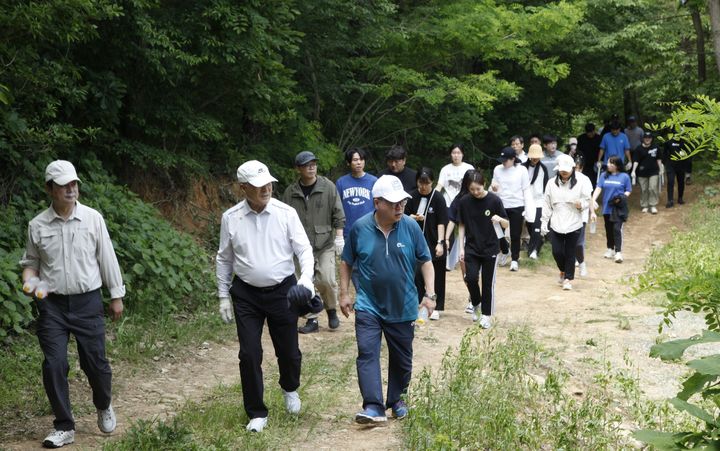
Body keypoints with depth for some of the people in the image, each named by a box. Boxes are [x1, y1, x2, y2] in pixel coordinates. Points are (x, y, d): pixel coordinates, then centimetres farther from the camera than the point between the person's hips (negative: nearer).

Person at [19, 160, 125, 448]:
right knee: (54, 365, -4)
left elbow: (107, 259, 3)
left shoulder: (92, 219, -3)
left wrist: (116, 296, 5)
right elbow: (31, 262, 12)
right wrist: (29, 281, -10)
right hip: (52, 305, 1)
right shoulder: (37, 226, 0)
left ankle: (104, 407, 35)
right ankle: (64, 427, 9)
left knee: (95, 361, 4)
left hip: (87, 302, -1)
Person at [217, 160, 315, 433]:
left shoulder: (286, 213, -7)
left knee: (288, 350, 10)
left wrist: (307, 277, -24)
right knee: (249, 355, -1)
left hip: (282, 290, 0)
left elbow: (304, 248, -6)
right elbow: (224, 259, 6)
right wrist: (223, 296, 6)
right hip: (246, 294, 0)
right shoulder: (230, 218, -3)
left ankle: (290, 389, 43)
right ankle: (257, 413, 15)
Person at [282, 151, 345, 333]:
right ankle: (311, 319, 14)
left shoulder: (328, 187, -2)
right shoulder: (290, 192, 2)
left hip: (325, 244, -2)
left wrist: (339, 237, -5)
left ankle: (332, 310, 14)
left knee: (326, 280, -12)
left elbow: (338, 214, 0)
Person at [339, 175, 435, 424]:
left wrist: (429, 294, -7)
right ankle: (374, 407, -16)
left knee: (402, 358, 12)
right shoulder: (360, 228, -9)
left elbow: (425, 261, 0)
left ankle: (397, 399, 32)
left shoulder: (410, 226, -8)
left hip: (403, 307, 1)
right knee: (367, 353, -14)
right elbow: (346, 262, 5)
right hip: (368, 306, -1)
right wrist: (344, 293, 2)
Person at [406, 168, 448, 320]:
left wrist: (440, 243, -17)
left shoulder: (438, 198, -9)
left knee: (436, 277, 6)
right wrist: (414, 217, -13)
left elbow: (441, 222, -10)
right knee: (417, 275, 6)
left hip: (434, 244, -2)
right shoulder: (412, 196, -1)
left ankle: (436, 308, 16)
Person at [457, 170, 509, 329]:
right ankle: (476, 304, 18)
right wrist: (461, 248, -1)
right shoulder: (464, 202, -4)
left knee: (488, 283, 3)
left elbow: (506, 225, -5)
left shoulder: (494, 200, -11)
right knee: (471, 278, -11)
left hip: (490, 248, -1)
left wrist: (500, 219, -28)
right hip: (471, 248, 1)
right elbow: (461, 226, 4)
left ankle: (486, 314, 18)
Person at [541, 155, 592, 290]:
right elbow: (547, 205, 7)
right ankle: (563, 271, 29)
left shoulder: (580, 183, -3)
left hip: (574, 224, -2)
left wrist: (581, 204, -19)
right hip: (556, 224, 2)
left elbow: (587, 200, 4)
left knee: (570, 253, 2)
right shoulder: (552, 183, 3)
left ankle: (568, 278, 14)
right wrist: (544, 222, 5)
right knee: (557, 252, 0)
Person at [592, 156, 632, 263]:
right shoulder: (604, 176, 7)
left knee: (617, 229, -13)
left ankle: (618, 252, -15)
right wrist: (593, 200, -17)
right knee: (609, 229, 13)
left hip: (618, 208, -4)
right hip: (607, 207, 4)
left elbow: (628, 191, 3)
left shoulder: (624, 177, 0)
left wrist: (621, 198, -16)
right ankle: (610, 249, 30)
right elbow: (598, 189, -2)